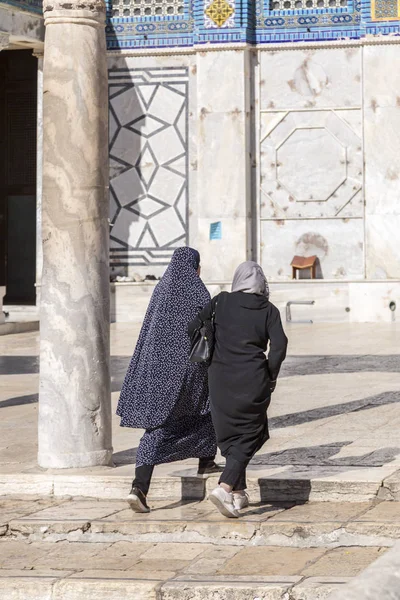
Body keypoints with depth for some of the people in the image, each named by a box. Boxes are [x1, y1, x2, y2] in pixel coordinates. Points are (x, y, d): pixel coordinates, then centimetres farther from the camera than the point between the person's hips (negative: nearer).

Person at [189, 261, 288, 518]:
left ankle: (239, 493, 22)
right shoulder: (269, 310, 0)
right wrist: (271, 377, 1)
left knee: (230, 433, 16)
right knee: (249, 435, 6)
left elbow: (192, 327, -3)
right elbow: (279, 345, -11)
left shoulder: (221, 301, 3)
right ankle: (225, 487, -14)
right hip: (253, 381, -2)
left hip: (221, 379, 2)